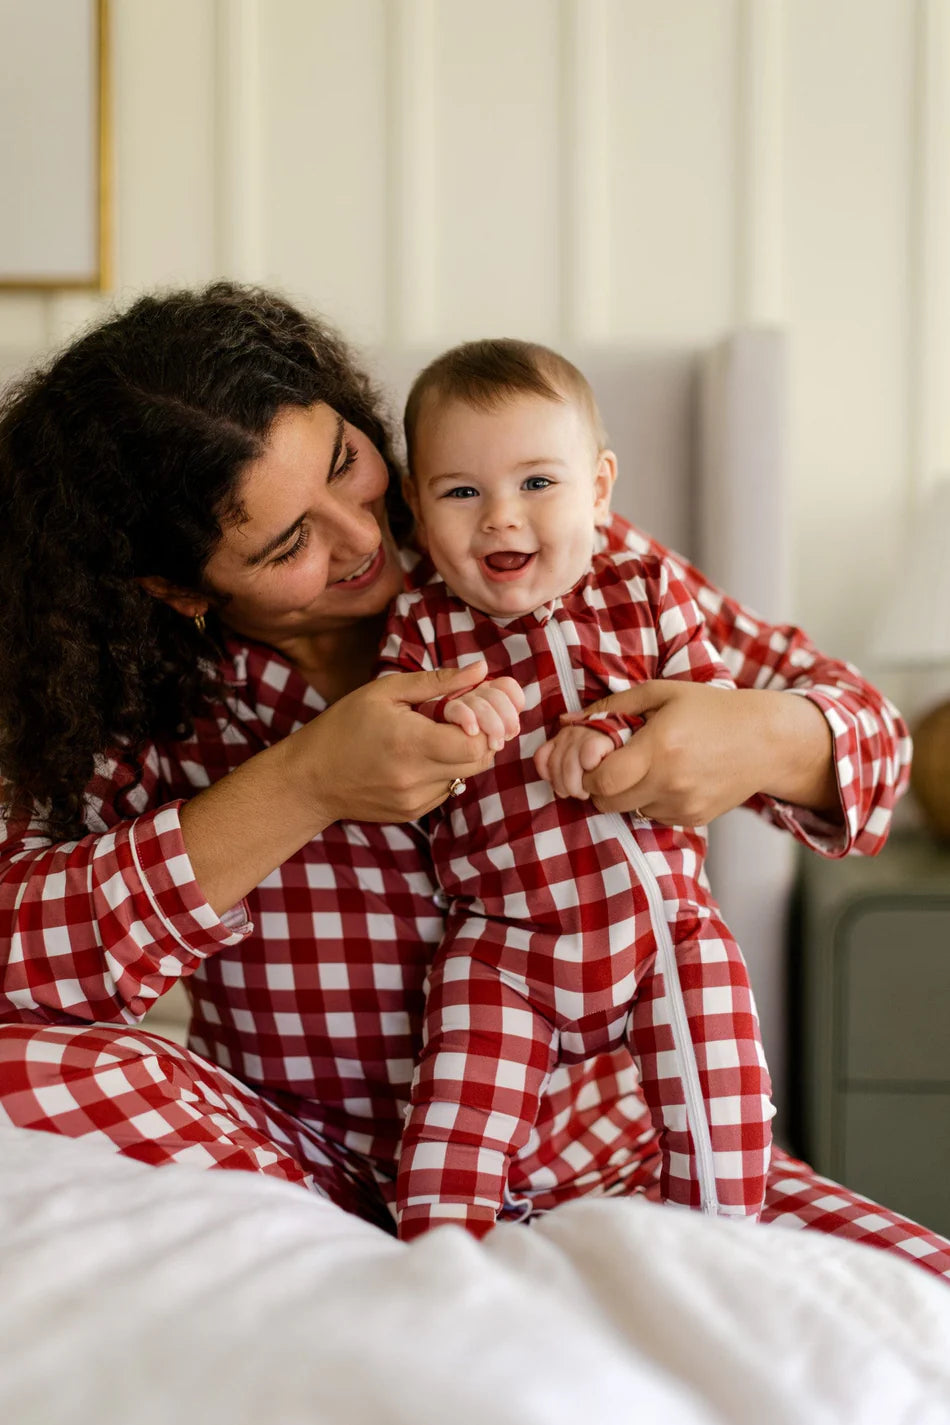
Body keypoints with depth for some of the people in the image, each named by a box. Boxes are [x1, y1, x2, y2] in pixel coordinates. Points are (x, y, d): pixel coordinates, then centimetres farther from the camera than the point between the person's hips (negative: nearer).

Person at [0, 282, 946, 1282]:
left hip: (608, 1154, 1)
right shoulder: (143, 701, -4)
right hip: (320, 1170, 0)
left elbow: (860, 723, 5)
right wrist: (301, 787, -24)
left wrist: (767, 742, -21)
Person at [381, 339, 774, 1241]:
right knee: (459, 1116, -13)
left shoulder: (646, 593, 3)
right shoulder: (422, 628, -1)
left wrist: (619, 733, -24)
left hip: (668, 924, 2)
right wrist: (442, 727, -32)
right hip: (505, 950, -1)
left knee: (725, 1116, -4)